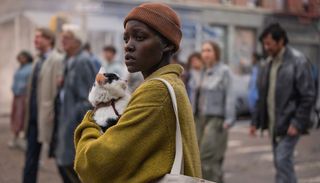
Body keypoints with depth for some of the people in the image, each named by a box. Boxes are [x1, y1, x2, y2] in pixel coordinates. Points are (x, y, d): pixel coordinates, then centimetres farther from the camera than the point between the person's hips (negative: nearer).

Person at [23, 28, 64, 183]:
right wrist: (28, 113, 13)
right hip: (33, 115, 8)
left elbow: (59, 88, -17)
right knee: (31, 154, 10)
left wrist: (53, 113, -18)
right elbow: (33, 89, 15)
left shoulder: (57, 60, -12)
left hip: (47, 115, -8)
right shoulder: (38, 61, 13)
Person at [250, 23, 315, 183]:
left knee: (282, 161, -12)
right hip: (273, 123, 7)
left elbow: (308, 96, -12)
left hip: (289, 124, -7)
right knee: (281, 162, 13)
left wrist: (297, 123, -17)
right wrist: (256, 121, 12)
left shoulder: (297, 61, -10)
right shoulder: (269, 62, 11)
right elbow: (262, 95, 16)